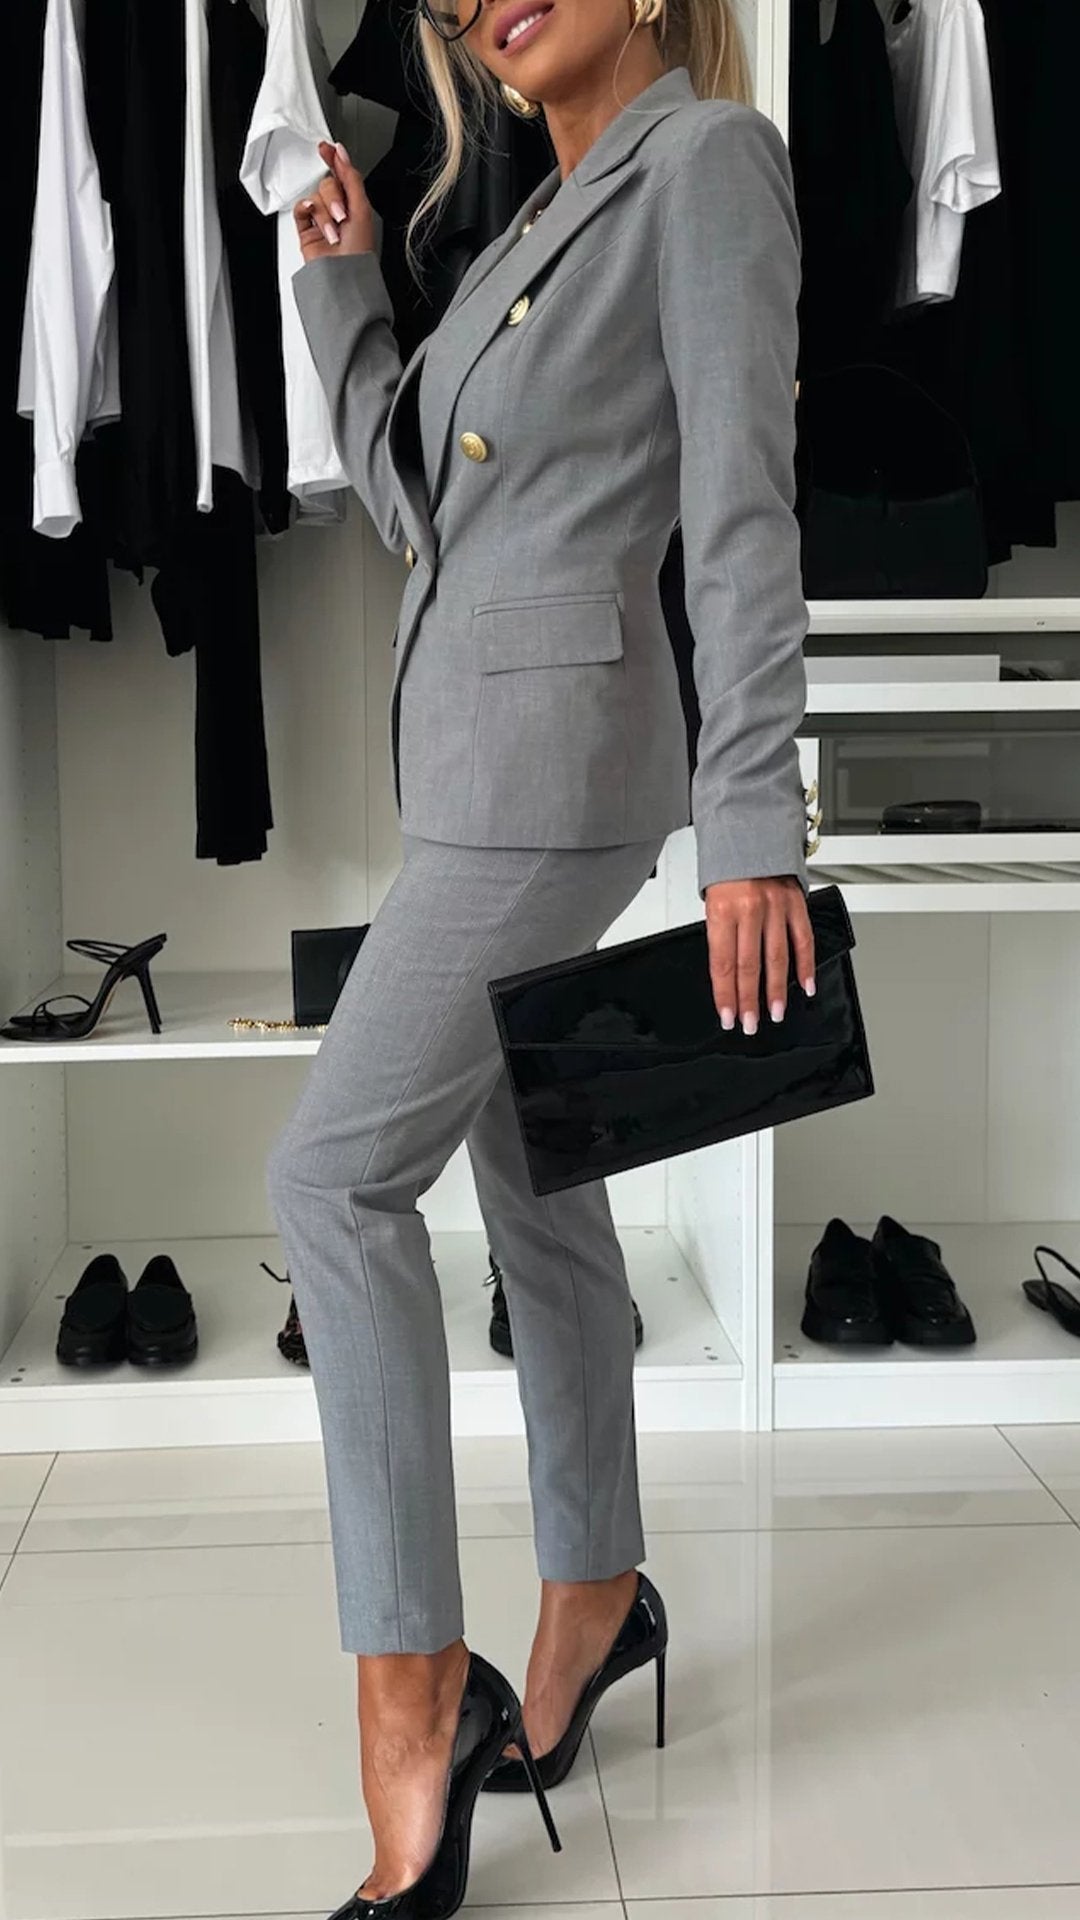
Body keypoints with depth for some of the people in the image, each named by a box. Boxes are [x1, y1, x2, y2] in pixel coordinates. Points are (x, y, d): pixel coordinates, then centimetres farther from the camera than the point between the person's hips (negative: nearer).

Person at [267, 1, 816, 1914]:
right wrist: (338, 276, 12)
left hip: (556, 755, -9)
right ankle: (594, 1595, 26)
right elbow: (409, 499, 20)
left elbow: (746, 509, -16)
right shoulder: (543, 221, 20)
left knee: (335, 1170, -15)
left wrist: (755, 826, -21)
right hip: (472, 753, 9)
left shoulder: (710, 154, -6)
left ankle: (411, 1691, -9)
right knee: (534, 1187, 13)